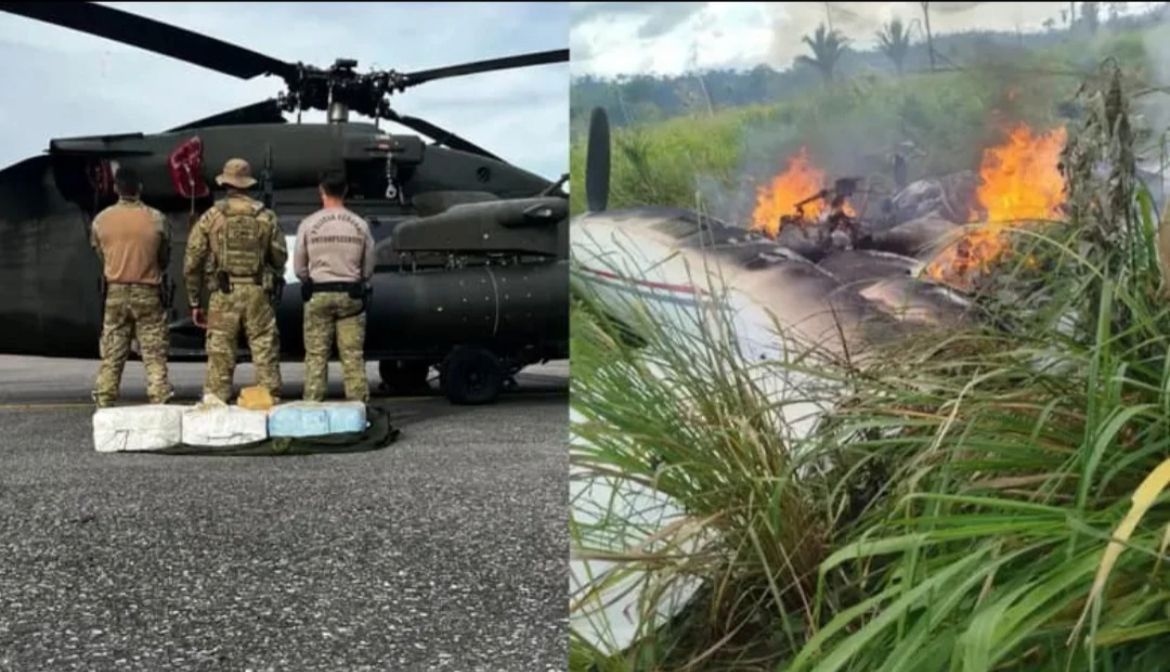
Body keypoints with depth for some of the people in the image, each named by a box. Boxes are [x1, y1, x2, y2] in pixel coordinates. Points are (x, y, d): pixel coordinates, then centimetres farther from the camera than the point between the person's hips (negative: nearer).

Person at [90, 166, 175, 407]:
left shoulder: (101, 219, -2)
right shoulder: (156, 218, -8)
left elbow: (99, 253, 7)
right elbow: (164, 257, 3)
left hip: (115, 292, 2)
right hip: (147, 292, -2)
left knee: (111, 353, 9)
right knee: (154, 352, 1)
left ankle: (104, 402, 12)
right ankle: (160, 400, -3)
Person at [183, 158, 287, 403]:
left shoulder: (210, 217, 3)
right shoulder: (266, 216, 3)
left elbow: (192, 263, 3)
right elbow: (280, 258, 8)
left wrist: (194, 302, 10)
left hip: (223, 294, 0)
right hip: (258, 292, 0)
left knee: (220, 356, 4)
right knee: (265, 354, 5)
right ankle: (271, 403, 6)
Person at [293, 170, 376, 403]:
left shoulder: (309, 224, -2)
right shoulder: (360, 225, 0)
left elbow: (298, 268, 3)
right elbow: (368, 268, 6)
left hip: (318, 295, -1)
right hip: (351, 295, 1)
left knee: (316, 355, 5)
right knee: (353, 356, 3)